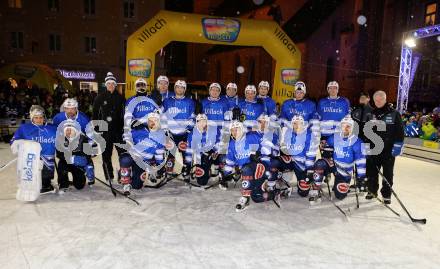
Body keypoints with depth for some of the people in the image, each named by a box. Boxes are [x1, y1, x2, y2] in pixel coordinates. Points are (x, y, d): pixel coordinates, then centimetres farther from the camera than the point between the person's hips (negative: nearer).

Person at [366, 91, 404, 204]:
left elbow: (399, 131, -5)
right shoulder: (371, 114, 7)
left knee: (388, 173, 6)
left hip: (389, 150, -3)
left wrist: (397, 146, -10)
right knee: (372, 171, 10)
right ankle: (372, 190, 26)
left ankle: (386, 194, 18)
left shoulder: (394, 113, -3)